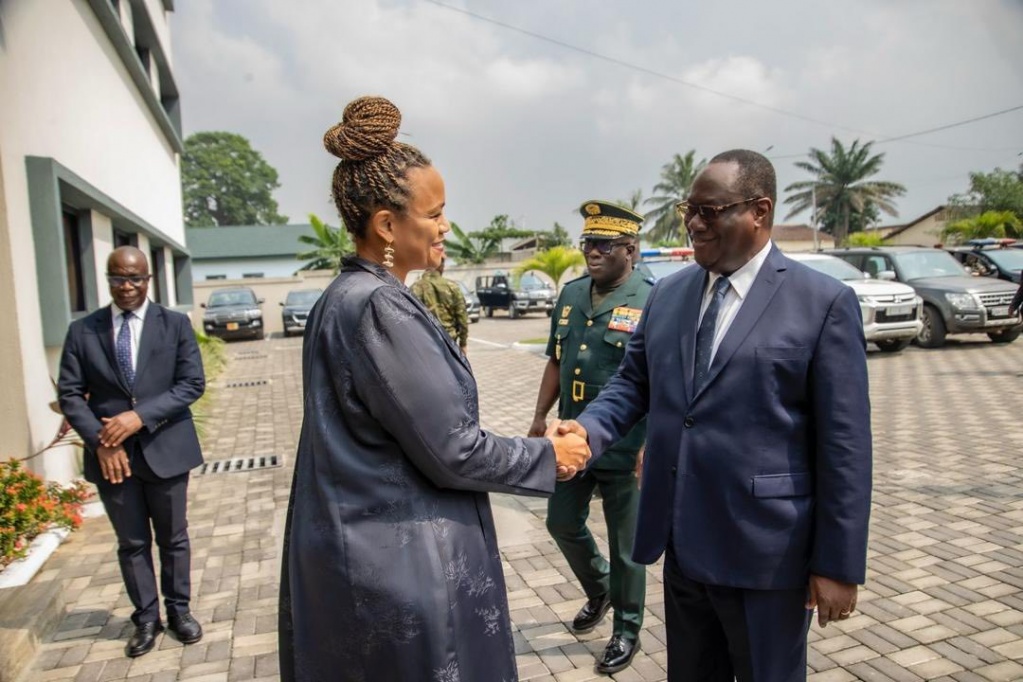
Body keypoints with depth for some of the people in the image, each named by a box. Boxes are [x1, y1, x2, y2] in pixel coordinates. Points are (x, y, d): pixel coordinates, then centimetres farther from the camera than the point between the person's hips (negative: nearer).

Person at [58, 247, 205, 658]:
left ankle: (179, 609, 30)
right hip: (111, 453, 1)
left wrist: (140, 416, -18)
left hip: (165, 449, -1)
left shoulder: (175, 324, 0)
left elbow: (192, 383, -7)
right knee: (132, 543, 13)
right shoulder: (82, 331, 2)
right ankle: (146, 618, 28)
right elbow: (69, 393, 0)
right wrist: (100, 442, -12)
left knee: (173, 537, 13)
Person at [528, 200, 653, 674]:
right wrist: (540, 417, 11)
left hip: (625, 451, -6)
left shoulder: (652, 302, -14)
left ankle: (627, 630, 33)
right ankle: (598, 589, 48)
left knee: (625, 545, 10)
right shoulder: (570, 295, 6)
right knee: (562, 523, 20)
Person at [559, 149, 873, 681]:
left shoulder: (823, 302, -10)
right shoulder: (667, 294, 6)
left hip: (765, 550, -4)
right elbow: (633, 382, 10)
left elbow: (844, 444, -10)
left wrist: (838, 564, -9)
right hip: (683, 543, 5)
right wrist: (589, 429, -11)